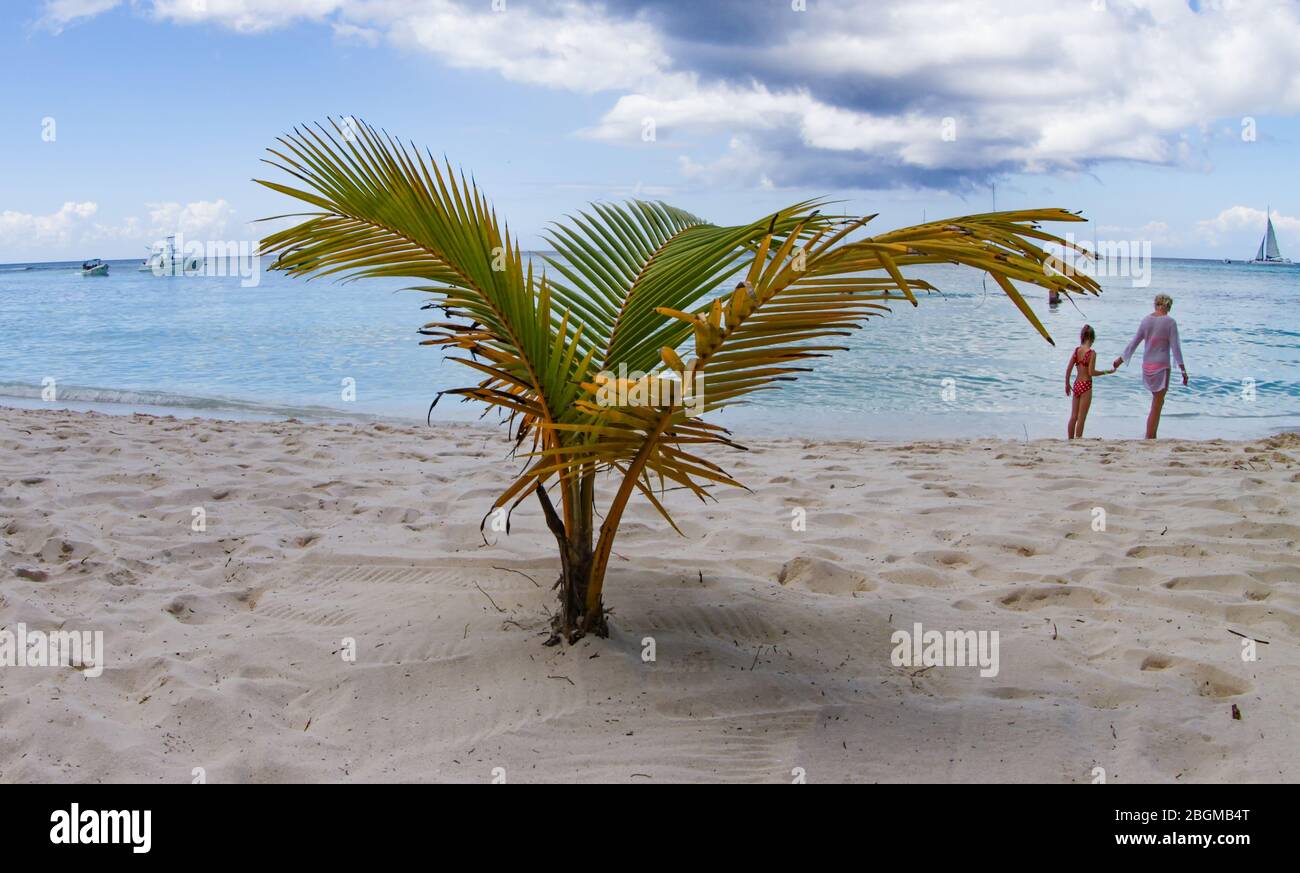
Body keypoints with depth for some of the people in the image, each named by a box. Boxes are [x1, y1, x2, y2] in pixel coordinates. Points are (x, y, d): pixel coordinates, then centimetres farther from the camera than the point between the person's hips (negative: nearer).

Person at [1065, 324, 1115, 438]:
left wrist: (1067, 384, 14)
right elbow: (1091, 372, -16)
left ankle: (1070, 440, 18)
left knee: (1074, 416, 13)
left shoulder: (1077, 350, 3)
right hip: (1086, 386, -5)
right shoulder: (1092, 353, -13)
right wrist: (1106, 372, -6)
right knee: (1081, 417, 3)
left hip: (1076, 385, 5)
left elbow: (1068, 369, 4)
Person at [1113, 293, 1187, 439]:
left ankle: (1152, 437, 20)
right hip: (1161, 367, -5)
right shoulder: (1170, 322, -10)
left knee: (1157, 402, 22)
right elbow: (1175, 347, -13)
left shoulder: (1146, 320, 4)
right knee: (1156, 408, 0)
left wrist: (1121, 359, 22)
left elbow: (1134, 342, 9)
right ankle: (1149, 440, -1)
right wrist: (1183, 369, -10)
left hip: (1147, 366, 5)